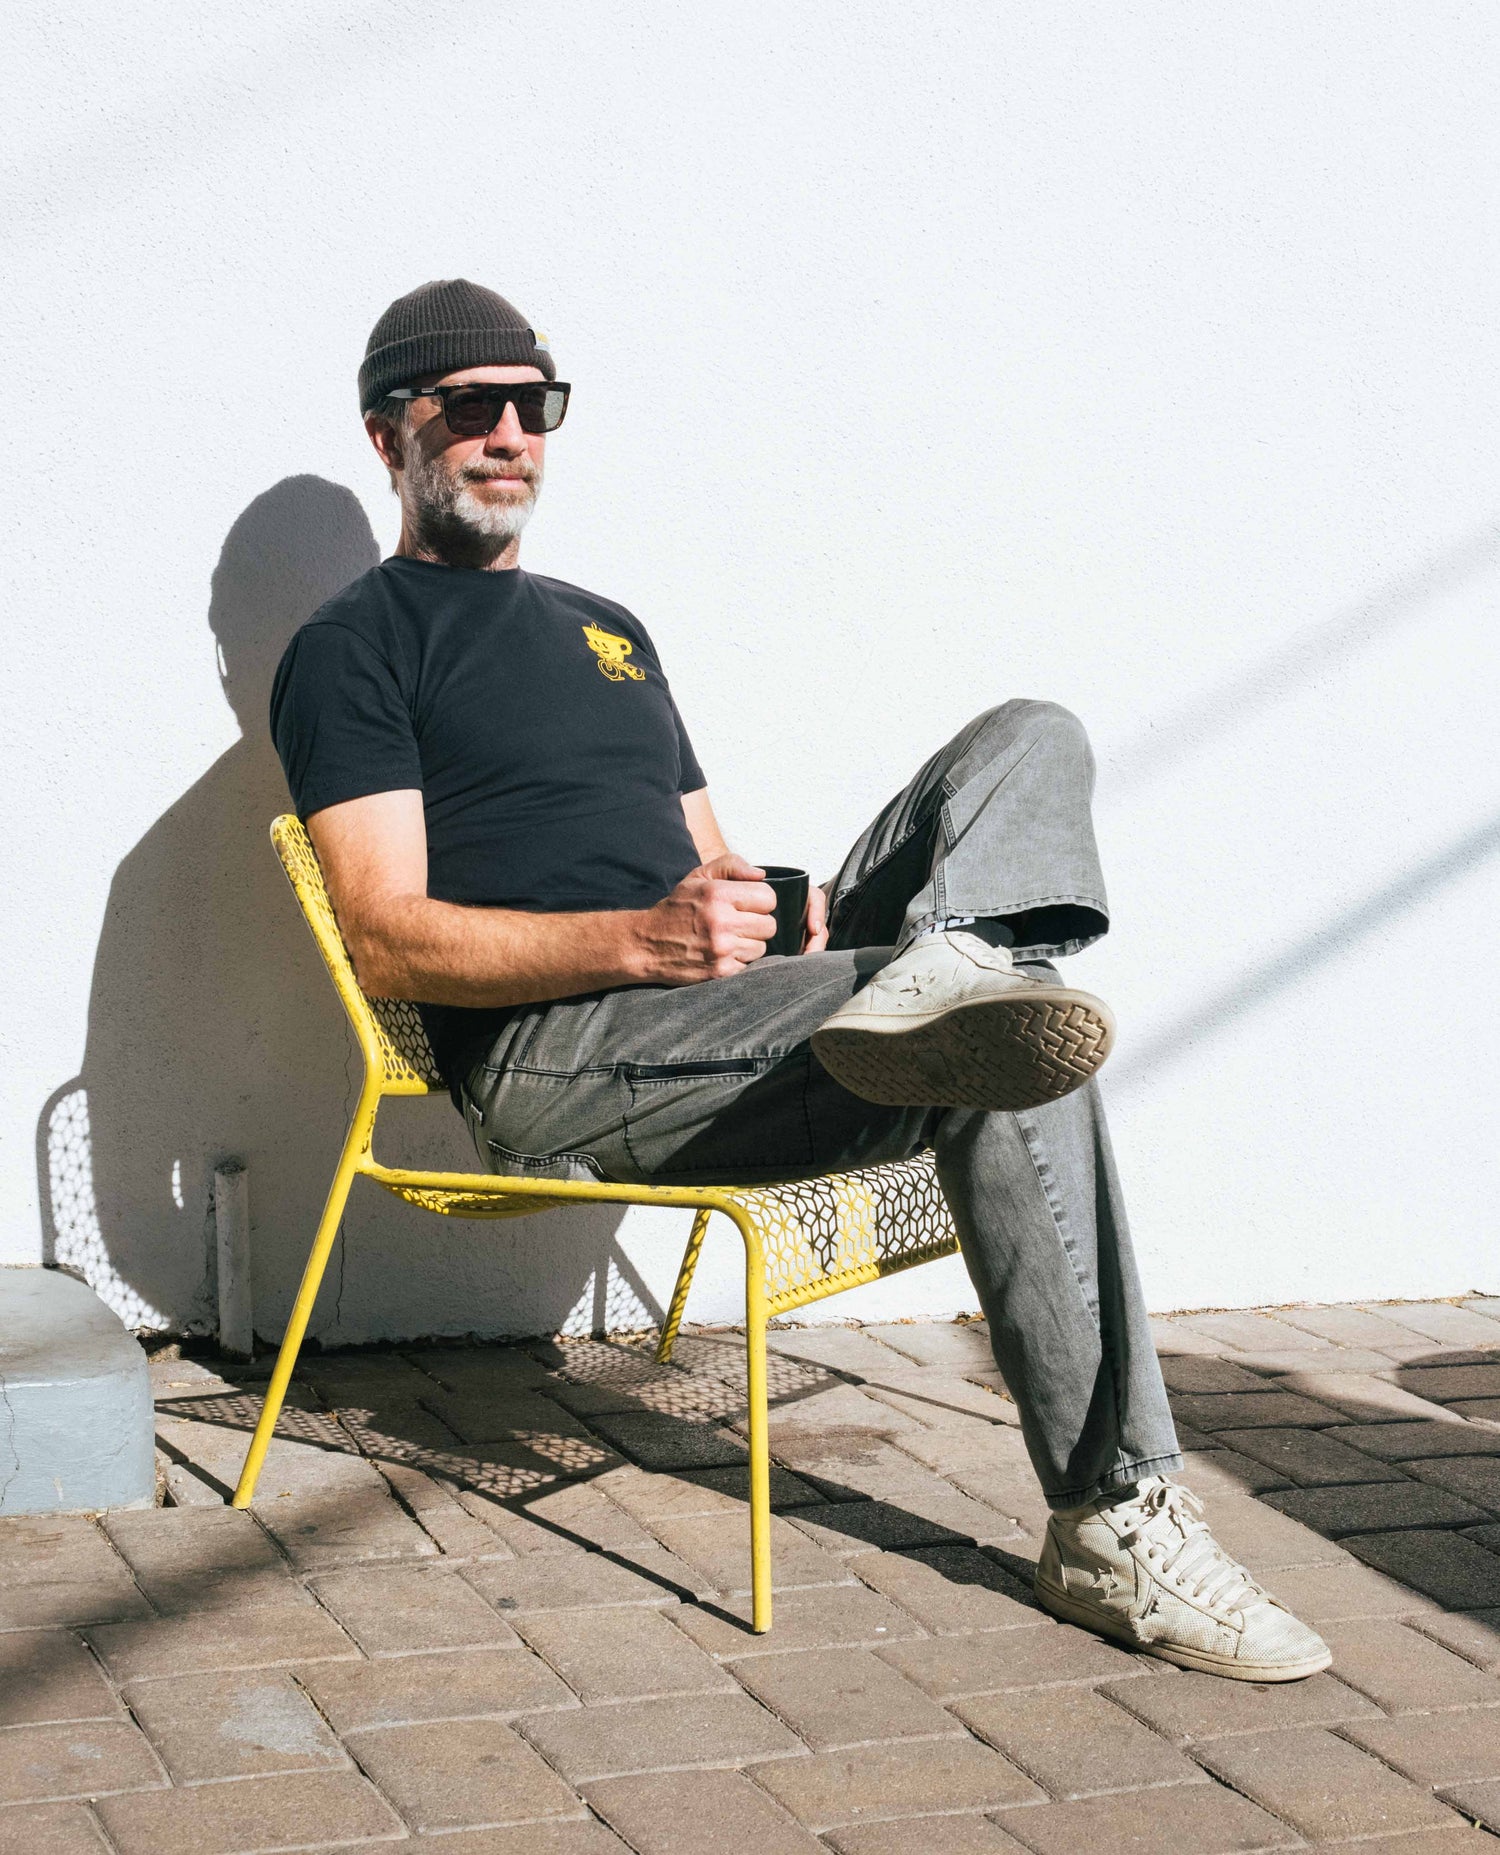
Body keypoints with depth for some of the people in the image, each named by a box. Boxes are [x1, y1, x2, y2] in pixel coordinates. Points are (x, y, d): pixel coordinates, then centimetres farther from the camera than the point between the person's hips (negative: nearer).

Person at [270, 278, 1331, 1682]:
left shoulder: (607, 628, 31)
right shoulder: (355, 648, 5)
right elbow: (390, 942, -8)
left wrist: (771, 909, -1)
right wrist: (641, 940, -25)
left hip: (715, 1016, 7)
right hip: (550, 1058, -7)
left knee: (1031, 741, -12)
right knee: (1014, 1064, -29)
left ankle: (931, 984, -41)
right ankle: (1113, 1527, -31)